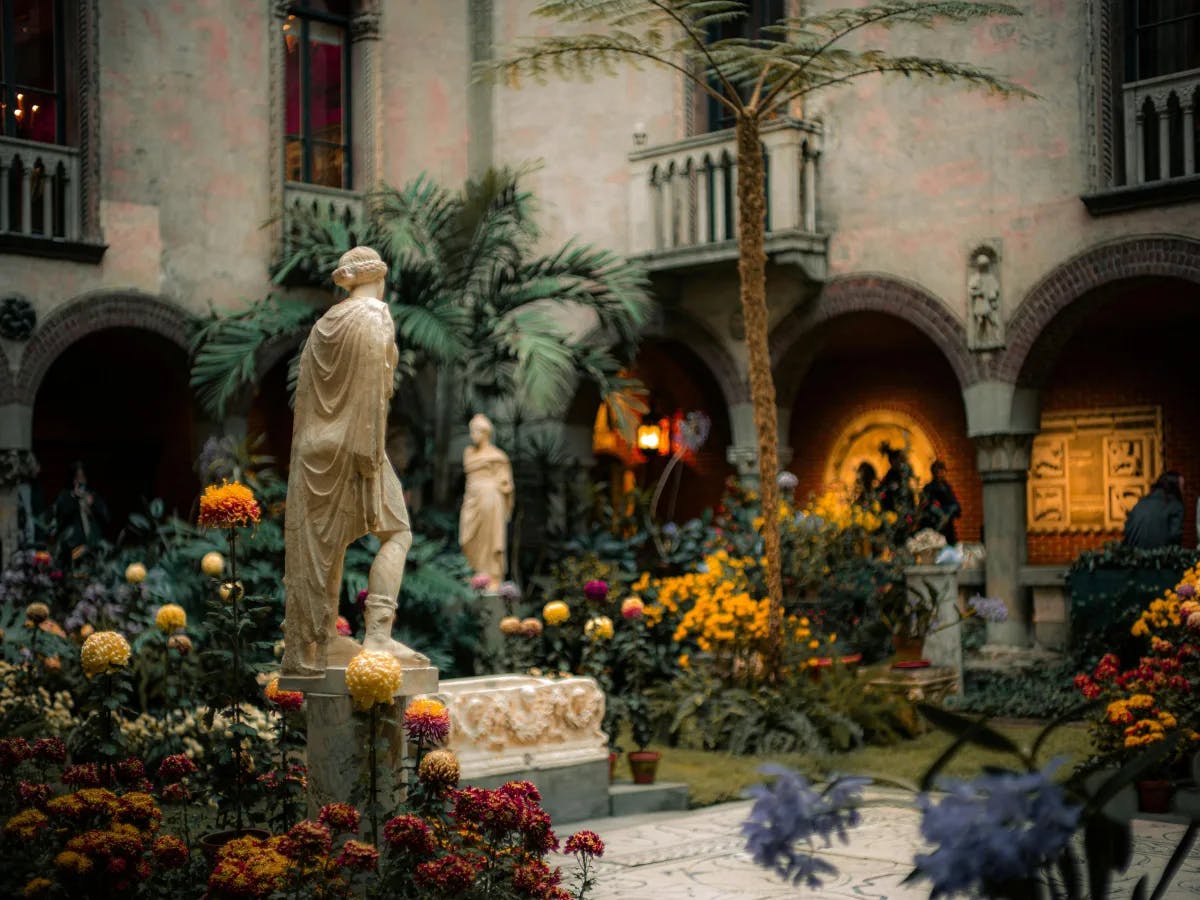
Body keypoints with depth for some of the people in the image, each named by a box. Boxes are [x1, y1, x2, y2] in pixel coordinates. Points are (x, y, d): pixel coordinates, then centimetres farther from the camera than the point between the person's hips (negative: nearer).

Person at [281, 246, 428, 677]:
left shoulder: (326, 323, 15)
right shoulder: (375, 317, -6)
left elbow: (305, 392, 14)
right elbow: (373, 386, -15)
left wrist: (306, 453, 17)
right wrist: (370, 452, -18)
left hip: (316, 445, 7)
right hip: (355, 440, -7)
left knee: (320, 545, 7)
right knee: (395, 533, -1)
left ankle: (308, 648, 5)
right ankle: (377, 633, -16)